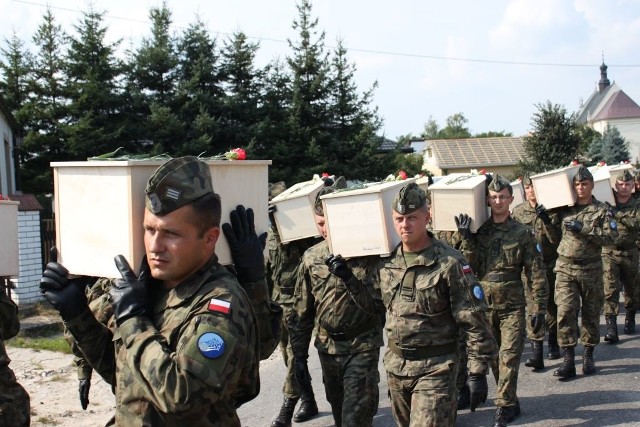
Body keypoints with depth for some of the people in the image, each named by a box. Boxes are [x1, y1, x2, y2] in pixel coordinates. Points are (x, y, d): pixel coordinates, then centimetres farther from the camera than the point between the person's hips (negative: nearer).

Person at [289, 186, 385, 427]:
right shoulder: (311, 258, 3)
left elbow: (379, 305, -12)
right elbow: (302, 311, 9)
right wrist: (299, 356, 8)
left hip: (362, 348, -4)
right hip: (327, 348, 4)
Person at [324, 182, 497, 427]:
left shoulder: (449, 262, -15)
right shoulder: (384, 260, 2)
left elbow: (474, 322, -14)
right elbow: (370, 300, 16)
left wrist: (478, 372, -15)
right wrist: (347, 278, 1)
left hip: (435, 368, -6)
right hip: (395, 365, 6)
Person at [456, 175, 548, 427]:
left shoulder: (522, 233, -3)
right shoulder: (478, 231, 4)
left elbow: (536, 273, -3)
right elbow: (471, 267, -3)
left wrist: (539, 308, -6)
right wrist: (466, 239, -15)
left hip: (512, 305, -3)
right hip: (484, 305, 3)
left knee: (509, 357, -6)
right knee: (494, 358, 10)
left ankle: (504, 406, 1)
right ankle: (511, 402, 25)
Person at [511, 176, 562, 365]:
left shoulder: (551, 210, -2)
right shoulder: (518, 211, 5)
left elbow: (557, 239, -9)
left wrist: (547, 221, -22)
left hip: (549, 265, -1)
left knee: (551, 306, 11)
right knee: (532, 307, -7)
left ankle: (553, 343, 32)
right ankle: (536, 351, -10)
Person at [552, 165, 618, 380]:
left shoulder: (601, 210, 1)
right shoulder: (564, 209, 8)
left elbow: (611, 237, -12)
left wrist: (584, 229, -19)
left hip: (591, 269, -1)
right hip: (565, 267, 1)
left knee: (591, 313, 9)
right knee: (565, 311, -10)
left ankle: (588, 355, 24)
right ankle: (568, 359, -7)